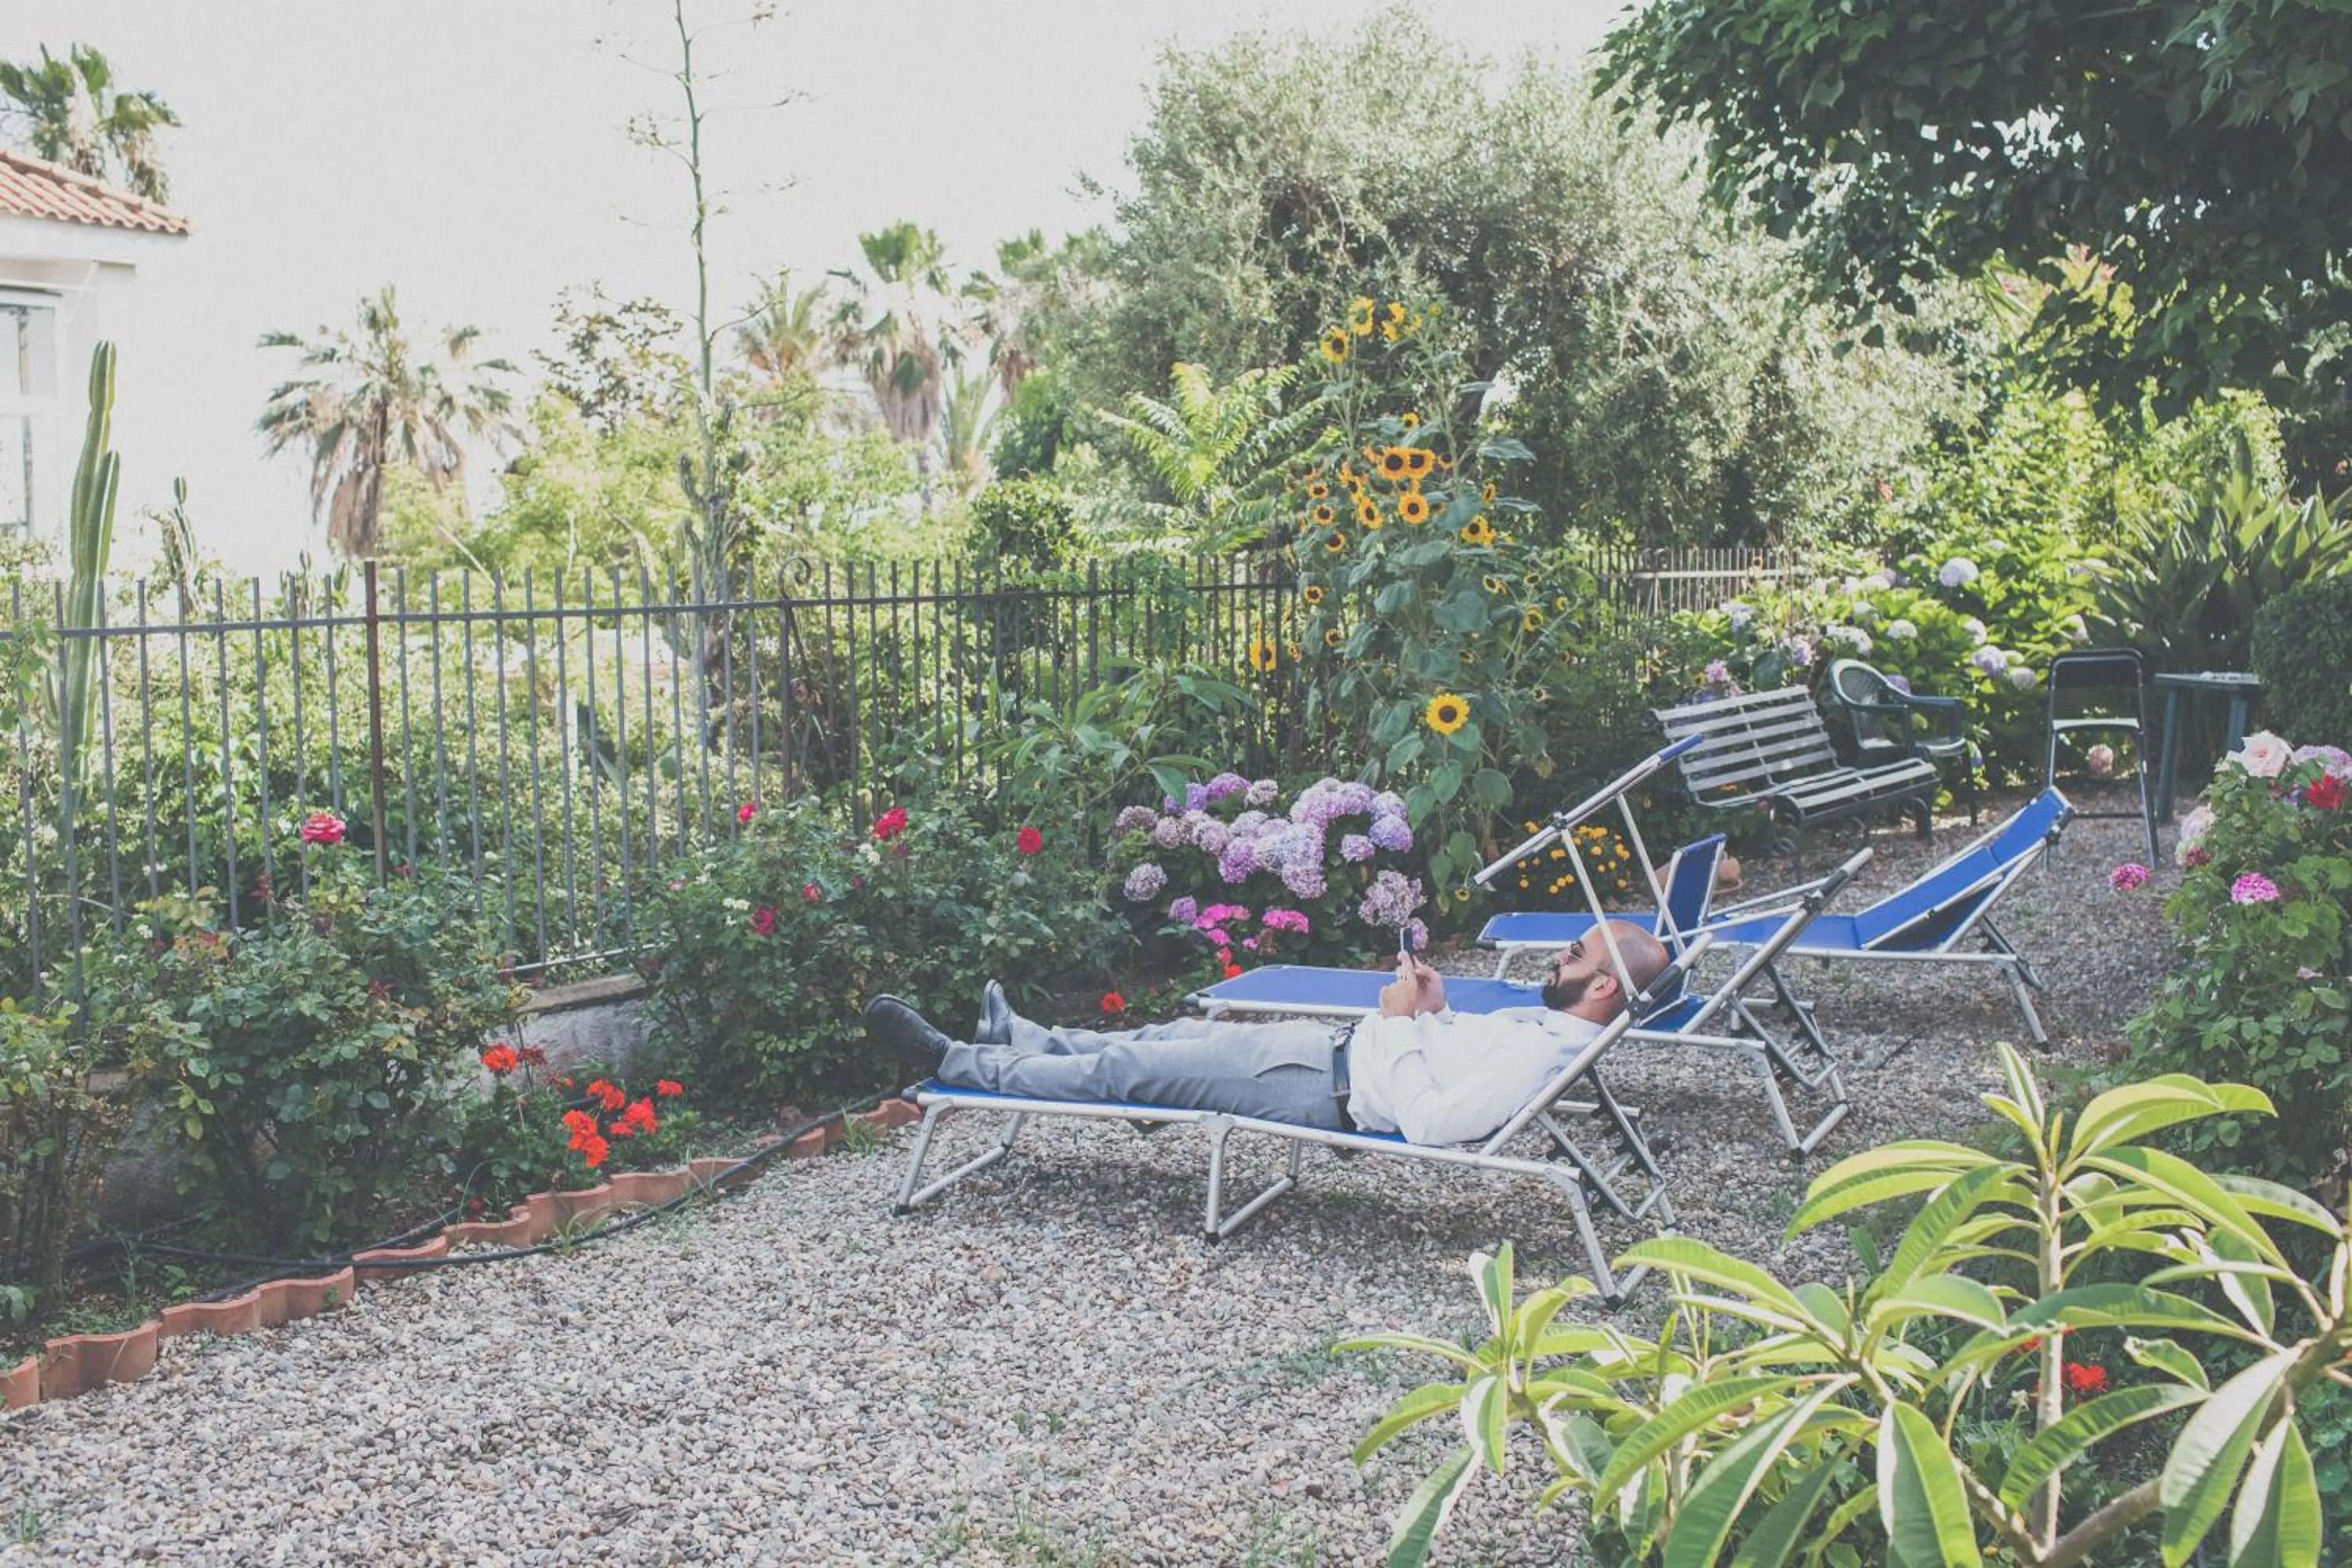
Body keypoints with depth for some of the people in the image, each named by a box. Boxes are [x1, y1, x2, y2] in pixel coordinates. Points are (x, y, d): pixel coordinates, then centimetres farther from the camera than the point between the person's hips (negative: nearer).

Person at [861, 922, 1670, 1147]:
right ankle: (1021, 1038, 39)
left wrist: (1406, 1024, -23)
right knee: (1178, 1033, 19)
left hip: (1332, 1089, -9)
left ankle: (955, 1063, 12)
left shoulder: (1542, 1054, -26)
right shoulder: (1545, 1023, 4)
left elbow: (1429, 1121, -33)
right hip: (1342, 1043, 9)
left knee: (1130, 1067, -1)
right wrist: (1438, 1010, 1)